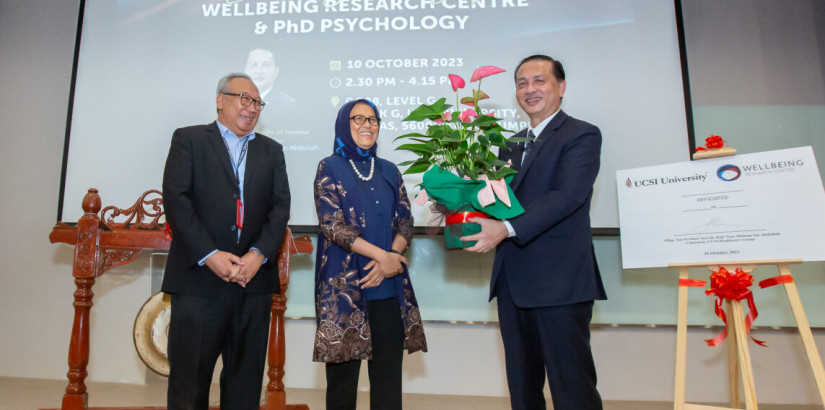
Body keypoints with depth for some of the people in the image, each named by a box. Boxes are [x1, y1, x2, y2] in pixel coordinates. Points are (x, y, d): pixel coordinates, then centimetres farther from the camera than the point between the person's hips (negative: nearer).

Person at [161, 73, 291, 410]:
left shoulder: (271, 151, 16)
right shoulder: (189, 139, 7)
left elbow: (280, 206, 6)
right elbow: (176, 199, -4)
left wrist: (259, 254, -9)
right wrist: (209, 255, -13)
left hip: (254, 278, 3)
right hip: (200, 278, -3)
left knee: (246, 377, 10)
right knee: (189, 375, 5)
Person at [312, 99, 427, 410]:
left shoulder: (389, 171, 13)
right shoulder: (329, 168, 1)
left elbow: (405, 223, 8)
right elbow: (332, 225, -9)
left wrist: (388, 260, -10)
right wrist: (381, 256, -14)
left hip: (389, 284, 4)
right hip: (345, 283, -3)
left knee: (388, 368, 5)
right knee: (343, 368, 4)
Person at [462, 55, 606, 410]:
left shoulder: (582, 135, -2)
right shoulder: (510, 145, 20)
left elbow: (567, 196, -17)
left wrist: (506, 228, -26)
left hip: (560, 281, -6)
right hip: (512, 281, 7)